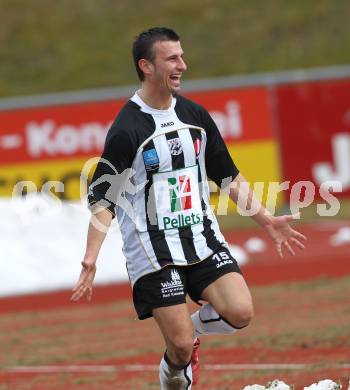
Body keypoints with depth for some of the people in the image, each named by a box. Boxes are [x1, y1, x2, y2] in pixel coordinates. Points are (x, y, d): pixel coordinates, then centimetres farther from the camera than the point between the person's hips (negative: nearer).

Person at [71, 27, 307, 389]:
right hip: (152, 249, -5)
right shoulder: (126, 129, -12)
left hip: (202, 235, 5)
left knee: (239, 313, -15)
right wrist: (90, 260, -21)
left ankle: (193, 328, 17)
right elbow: (103, 199, -11)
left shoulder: (195, 115, 7)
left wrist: (265, 219, 12)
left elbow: (228, 176, 18)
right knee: (180, 348, -8)